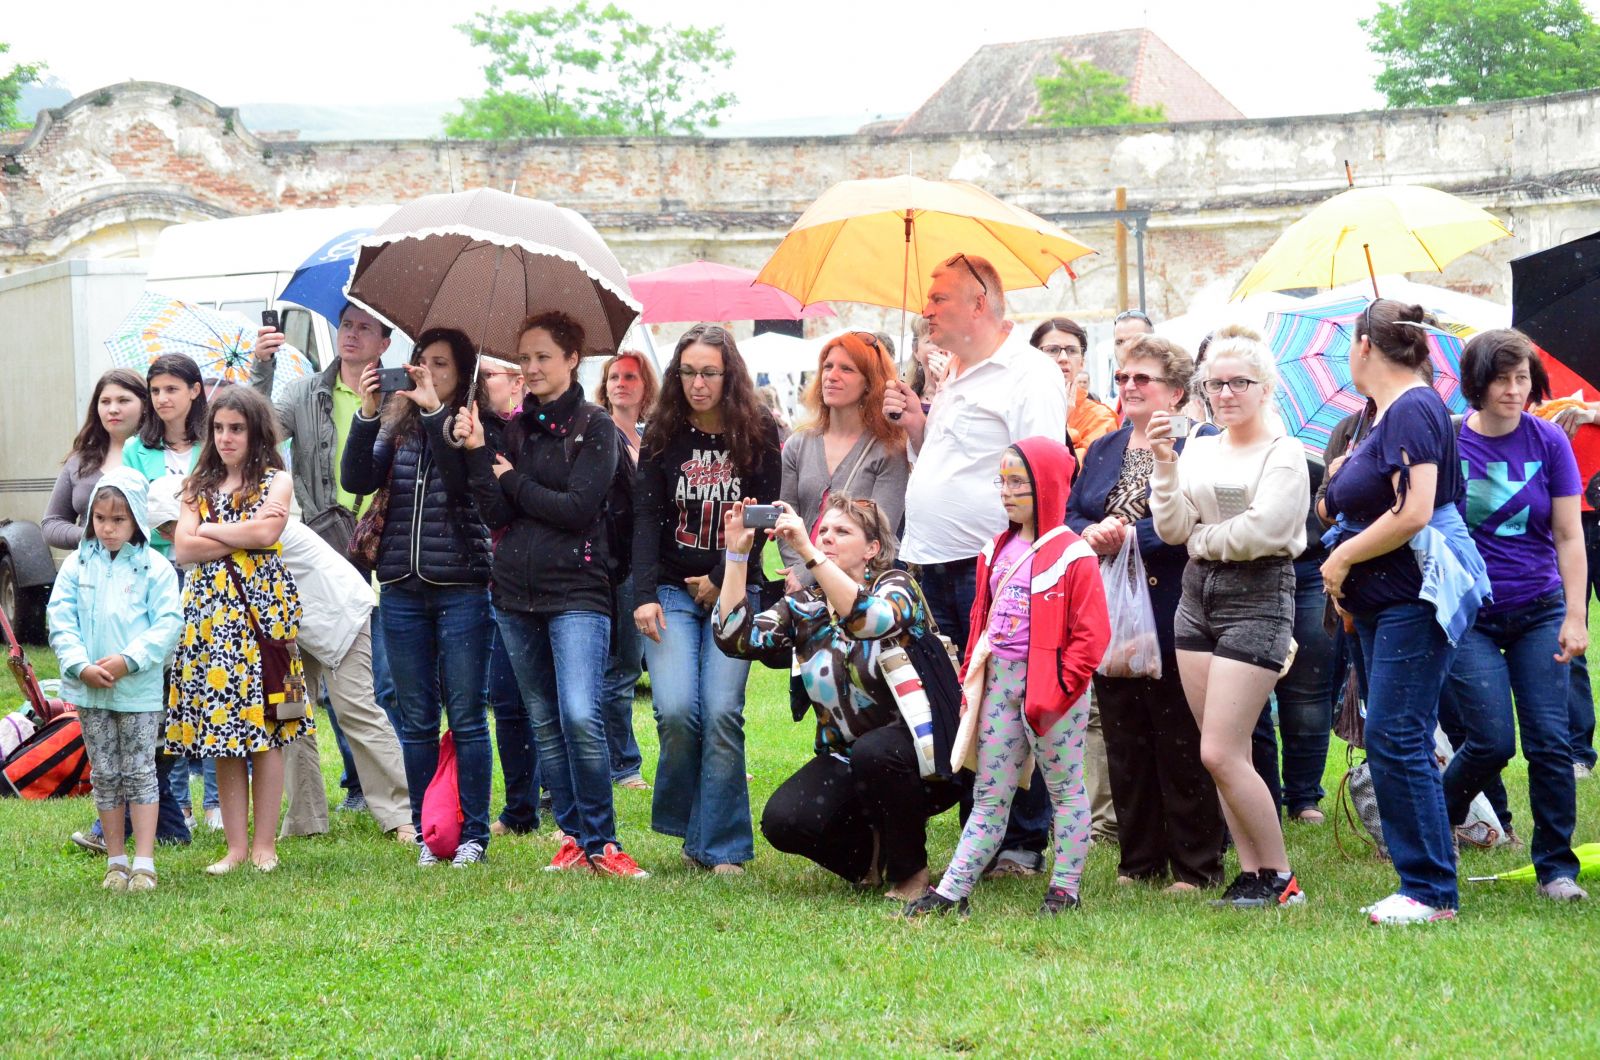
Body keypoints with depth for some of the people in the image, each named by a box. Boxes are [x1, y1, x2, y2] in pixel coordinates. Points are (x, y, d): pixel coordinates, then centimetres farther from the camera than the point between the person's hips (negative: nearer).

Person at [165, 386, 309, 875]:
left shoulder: (276, 481, 5)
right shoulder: (199, 486, 16)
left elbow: (266, 531, -14)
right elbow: (182, 548, 1)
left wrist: (208, 529, -2)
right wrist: (244, 536, -8)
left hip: (261, 609, -4)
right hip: (211, 612, 4)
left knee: (265, 731, -4)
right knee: (221, 729, 1)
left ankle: (264, 844, -1)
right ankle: (236, 846, 5)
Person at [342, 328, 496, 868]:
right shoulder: (398, 429, 10)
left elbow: (466, 482, -19)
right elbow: (356, 480, -3)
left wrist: (435, 411, -23)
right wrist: (366, 414, -14)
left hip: (461, 589, -4)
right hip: (403, 590, 4)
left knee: (466, 716, -1)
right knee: (416, 720, 8)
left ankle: (473, 834, 6)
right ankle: (426, 833, 14)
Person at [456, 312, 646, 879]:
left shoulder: (595, 427, -3)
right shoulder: (515, 428, 12)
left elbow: (578, 507, -12)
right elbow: (495, 514, 4)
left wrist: (513, 481, -2)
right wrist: (476, 453, -7)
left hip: (576, 592, -6)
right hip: (516, 595, 6)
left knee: (580, 717, -18)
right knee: (544, 723, 8)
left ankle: (600, 842, -9)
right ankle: (571, 837, 15)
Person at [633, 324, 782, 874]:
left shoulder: (758, 436, 1)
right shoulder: (663, 437, 4)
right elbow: (646, 518, -2)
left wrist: (721, 581, -6)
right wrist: (645, 595, -14)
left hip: (732, 594, -1)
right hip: (671, 591, 1)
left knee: (722, 713, -13)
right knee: (676, 710, -15)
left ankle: (721, 846, -9)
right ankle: (683, 822, 6)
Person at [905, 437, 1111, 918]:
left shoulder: (1073, 556, -10)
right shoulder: (997, 551, 12)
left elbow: (1090, 634, -13)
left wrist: (1058, 691, -17)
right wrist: (972, 679, 11)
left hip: (1052, 685, -7)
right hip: (999, 682, 7)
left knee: (1064, 788, 6)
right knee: (989, 793, 8)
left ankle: (1065, 888, 13)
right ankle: (952, 890, 6)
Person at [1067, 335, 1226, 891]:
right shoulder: (1103, 450, 18)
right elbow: (1071, 515, 13)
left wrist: (1133, 537, -20)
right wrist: (1091, 535, -9)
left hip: (1171, 623, -7)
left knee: (1181, 746, -2)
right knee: (1124, 742, 10)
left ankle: (1196, 865, 5)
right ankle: (1139, 860, 18)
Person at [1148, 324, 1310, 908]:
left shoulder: (1284, 453, -7)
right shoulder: (1198, 450, 11)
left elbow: (1261, 530, -18)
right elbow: (1172, 530, 4)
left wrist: (1201, 539, -3)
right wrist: (1165, 464, -7)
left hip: (1257, 599, -7)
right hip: (1197, 597, 7)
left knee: (1220, 753, -12)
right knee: (1224, 753, 5)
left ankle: (1279, 878, -1)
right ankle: (1251, 873, 11)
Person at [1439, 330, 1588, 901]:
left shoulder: (1548, 441, 0)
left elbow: (1569, 536, 1)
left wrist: (1575, 616, -5)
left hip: (1538, 612, 2)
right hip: (1469, 615, -1)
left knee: (1549, 742, -4)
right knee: (1492, 741, -9)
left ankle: (1556, 866, 7)